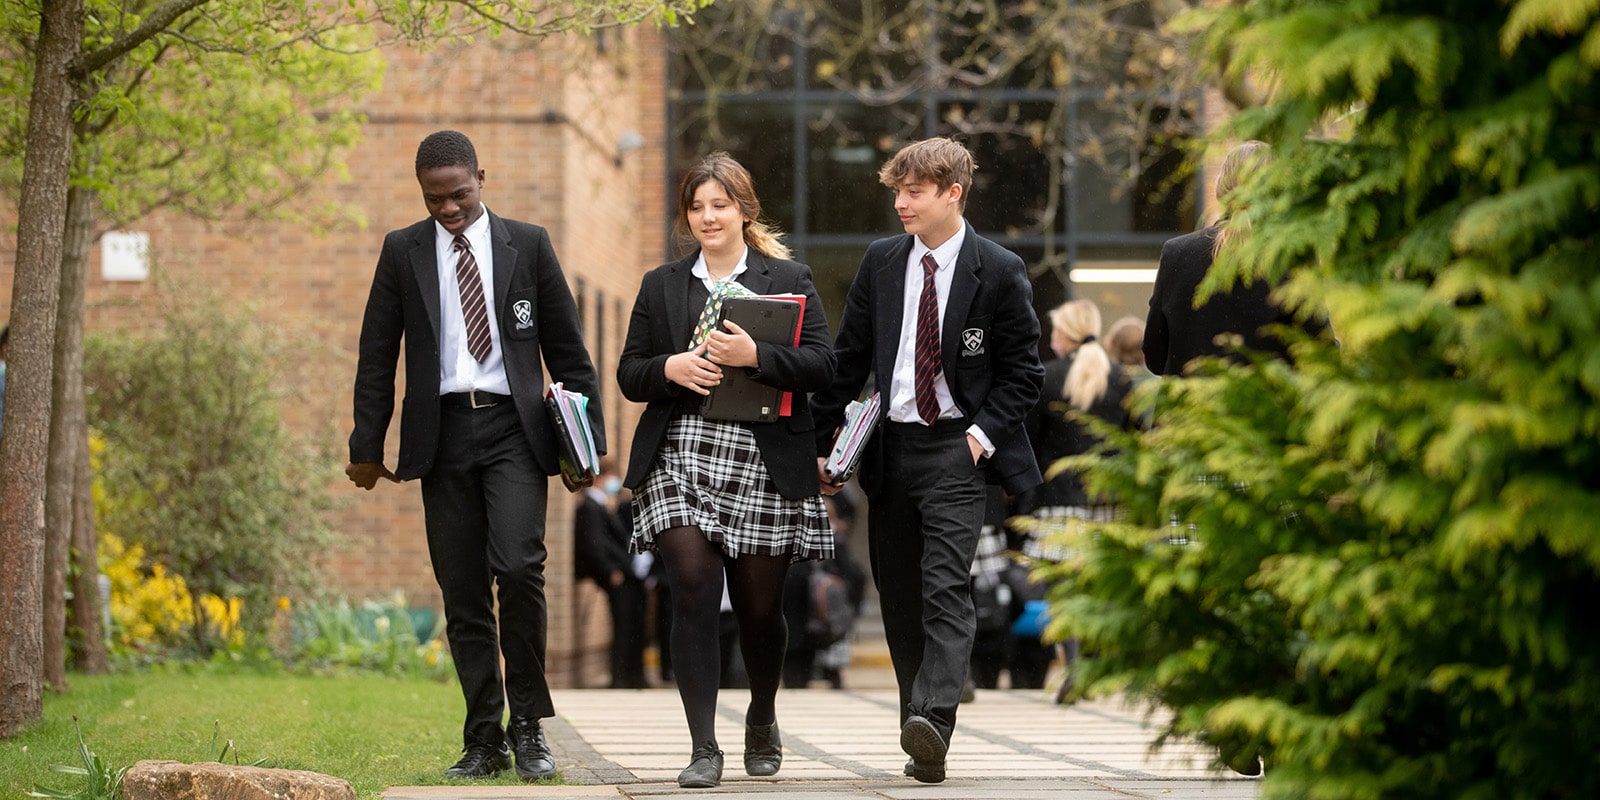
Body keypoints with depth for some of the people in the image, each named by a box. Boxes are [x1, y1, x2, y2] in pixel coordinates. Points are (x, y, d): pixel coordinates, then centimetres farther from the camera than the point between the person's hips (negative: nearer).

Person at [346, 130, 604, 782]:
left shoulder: (527, 244, 7)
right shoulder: (403, 251, 9)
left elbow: (567, 350, 9)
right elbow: (377, 356, 10)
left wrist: (587, 440, 5)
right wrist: (367, 445, 6)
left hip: (514, 429, -2)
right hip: (442, 432, 2)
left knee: (518, 568, -18)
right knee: (463, 594, 1)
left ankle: (528, 727, -5)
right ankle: (484, 741, 7)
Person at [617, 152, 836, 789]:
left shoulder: (789, 280, 6)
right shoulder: (660, 286, 14)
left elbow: (821, 367, -4)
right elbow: (629, 374, 11)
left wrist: (754, 355, -19)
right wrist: (671, 367, -10)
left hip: (764, 466, -1)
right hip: (681, 456, 1)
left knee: (759, 606, 7)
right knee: (693, 591, -13)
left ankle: (762, 718, 35)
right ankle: (703, 749, -12)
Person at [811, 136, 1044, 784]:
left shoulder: (999, 271, -3)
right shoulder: (881, 263, 8)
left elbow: (1023, 371, 2)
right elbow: (848, 359, 13)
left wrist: (983, 433, -10)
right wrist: (822, 442, 9)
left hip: (955, 446, -5)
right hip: (888, 443, 5)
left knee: (945, 585, -18)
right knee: (898, 597, 6)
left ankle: (933, 720, -30)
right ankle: (920, 736, 13)